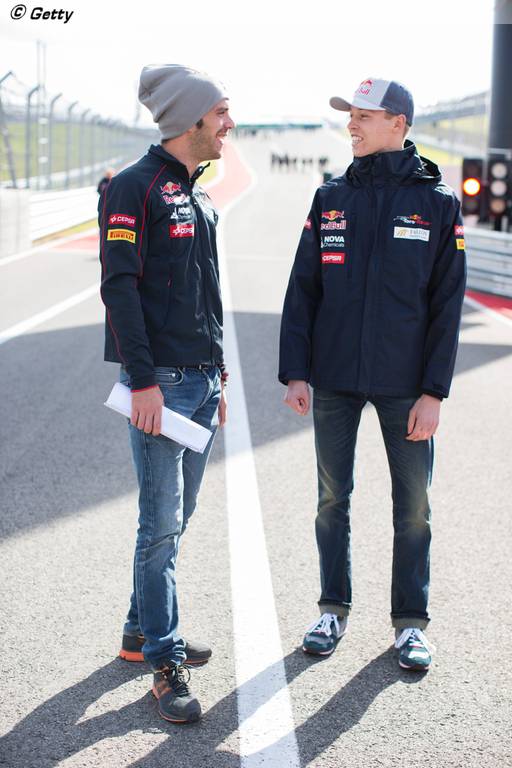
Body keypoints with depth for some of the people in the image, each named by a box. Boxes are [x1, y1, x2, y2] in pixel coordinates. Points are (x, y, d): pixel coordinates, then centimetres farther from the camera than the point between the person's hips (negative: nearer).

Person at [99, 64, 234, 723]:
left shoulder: (198, 198, 17)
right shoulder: (134, 188, -9)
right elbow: (120, 287, -15)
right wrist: (144, 381, -19)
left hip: (201, 382, 8)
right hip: (160, 383, -8)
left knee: (176, 520, 14)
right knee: (162, 524, -6)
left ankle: (143, 632, 27)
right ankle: (165, 662, 1)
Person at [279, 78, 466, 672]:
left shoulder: (437, 202, -2)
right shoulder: (331, 198, 5)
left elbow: (447, 305, -3)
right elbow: (302, 290, 6)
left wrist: (433, 392, -8)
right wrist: (295, 372, -3)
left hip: (405, 384, -2)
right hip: (335, 379, 2)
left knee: (413, 506, 4)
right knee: (332, 498, 10)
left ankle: (411, 622, 18)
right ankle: (333, 610, 25)